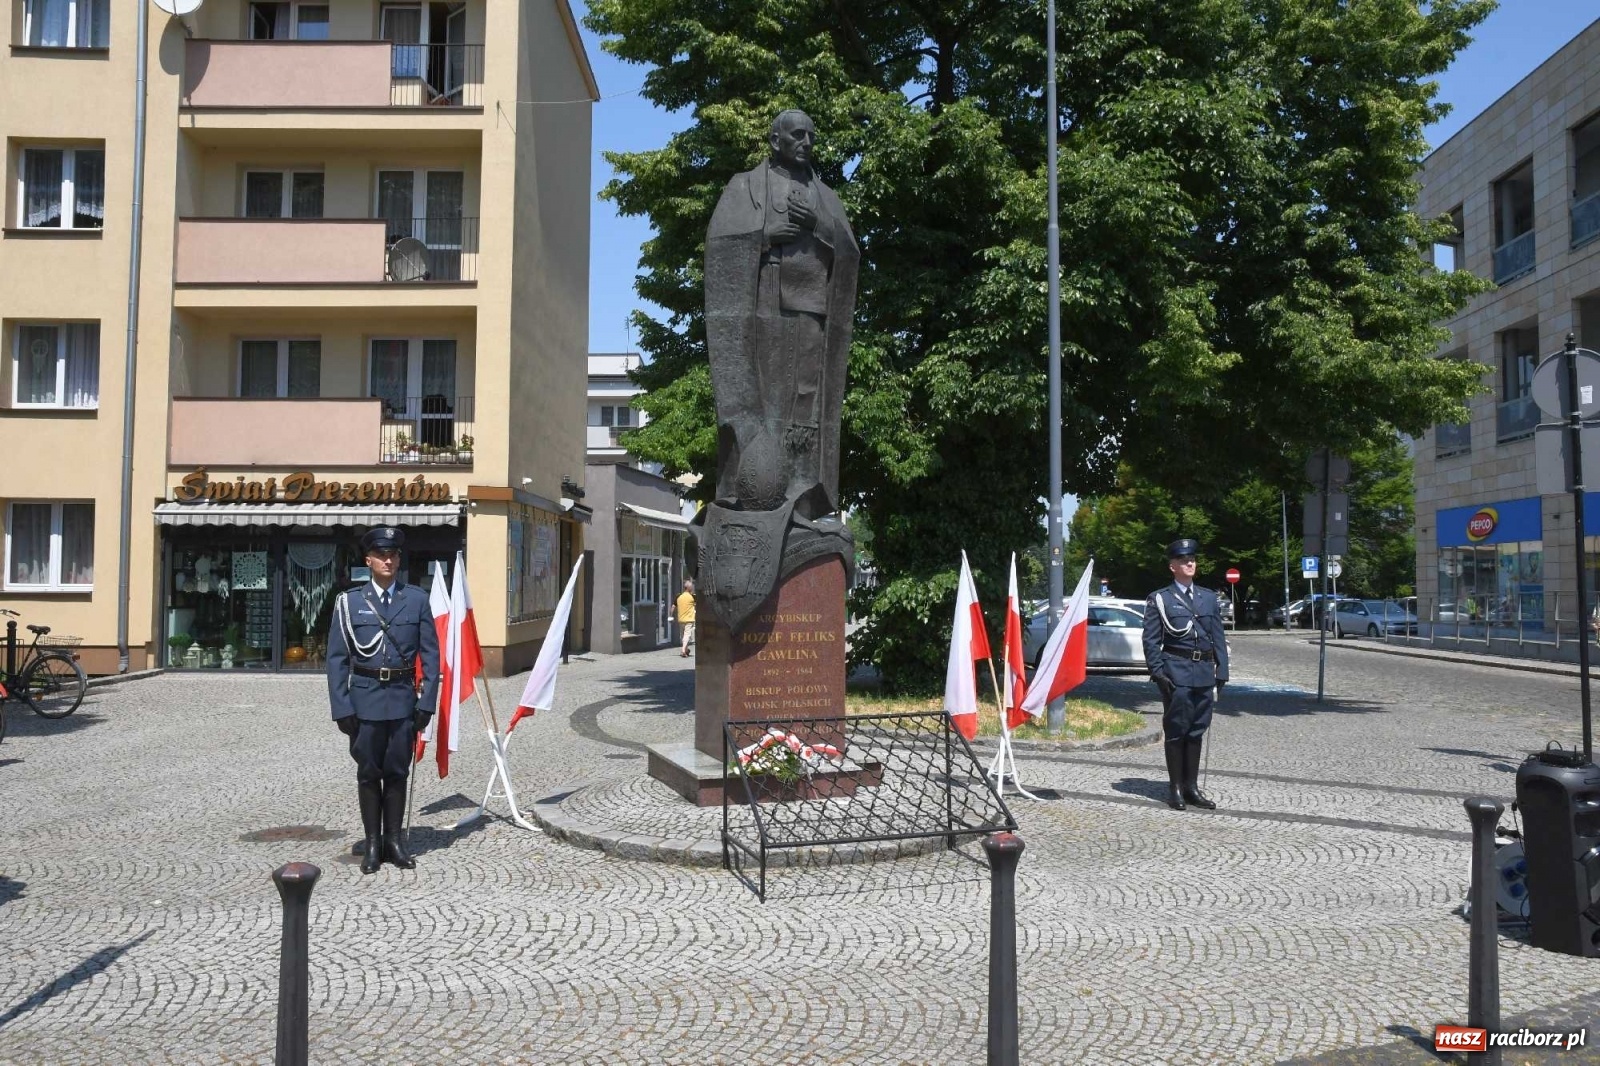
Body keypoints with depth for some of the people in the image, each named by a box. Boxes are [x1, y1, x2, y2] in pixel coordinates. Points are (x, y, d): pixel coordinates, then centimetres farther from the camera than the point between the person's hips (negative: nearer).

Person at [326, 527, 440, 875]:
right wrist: (342, 708, -5)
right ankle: (372, 843, 17)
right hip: (365, 699, -1)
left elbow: (430, 654, 3)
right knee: (369, 773, 7)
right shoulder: (349, 601, 1)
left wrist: (427, 701, -3)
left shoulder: (417, 599, 3)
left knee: (397, 771, 8)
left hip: (404, 699, 1)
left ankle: (393, 840, 19)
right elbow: (337, 658, 1)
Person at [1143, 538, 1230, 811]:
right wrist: (1158, 672, -11)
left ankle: (1191, 786, 18)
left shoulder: (1209, 598, 15)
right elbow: (1151, 640, -2)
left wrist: (1221, 672, 6)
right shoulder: (1159, 599, 2)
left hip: (1205, 673, 5)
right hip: (1177, 672, -4)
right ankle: (1175, 788, 8)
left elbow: (1219, 638, 13)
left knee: (1197, 731, 10)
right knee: (1176, 730, 0)